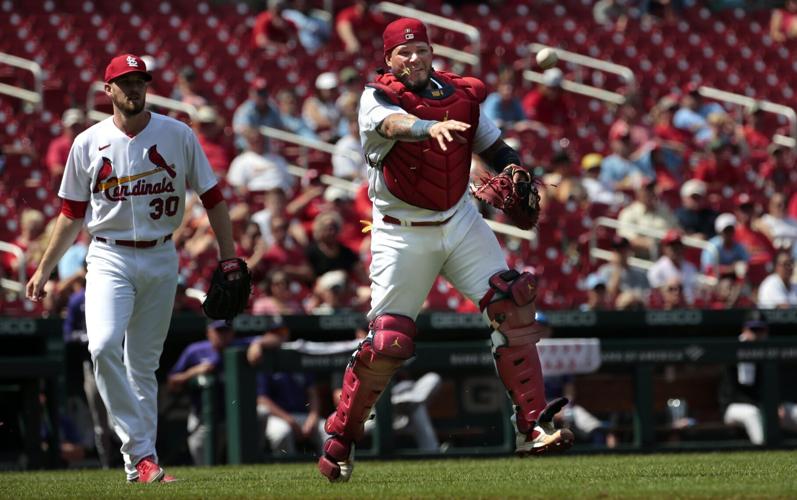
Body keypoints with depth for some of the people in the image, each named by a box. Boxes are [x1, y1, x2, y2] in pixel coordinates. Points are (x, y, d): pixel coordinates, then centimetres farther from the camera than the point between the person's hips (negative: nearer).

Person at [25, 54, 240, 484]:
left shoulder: (179, 136, 1)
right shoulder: (88, 144, 2)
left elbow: (212, 199, 5)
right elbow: (71, 214, 10)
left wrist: (228, 259, -1)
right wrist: (44, 269, 9)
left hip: (161, 259, 1)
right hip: (109, 259, -1)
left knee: (143, 365, 5)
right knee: (104, 346, -23)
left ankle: (141, 464, 12)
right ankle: (139, 450, -19)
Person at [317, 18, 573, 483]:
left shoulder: (461, 95, 2)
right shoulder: (377, 99, -12)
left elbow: (497, 149, 9)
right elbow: (396, 124, -35)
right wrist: (431, 127, -57)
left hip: (461, 221, 4)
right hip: (403, 233, -4)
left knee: (514, 306, -11)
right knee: (387, 343, -5)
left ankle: (533, 426, -7)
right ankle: (340, 441, 14)